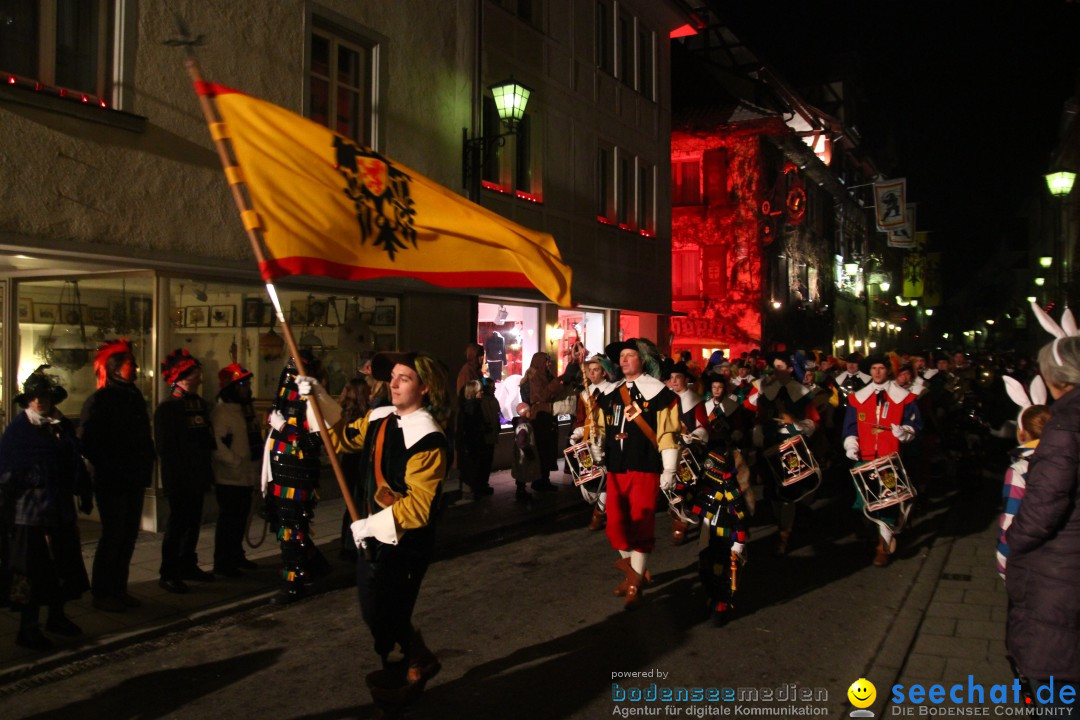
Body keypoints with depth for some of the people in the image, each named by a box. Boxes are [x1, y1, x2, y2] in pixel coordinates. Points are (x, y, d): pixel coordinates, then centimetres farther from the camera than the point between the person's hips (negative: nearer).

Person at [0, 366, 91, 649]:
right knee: (32, 570, 0)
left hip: (61, 510, 6)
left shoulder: (63, 427, 8)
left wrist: (85, 494, 12)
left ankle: (57, 616, 31)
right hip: (31, 511, -6)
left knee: (63, 565, 14)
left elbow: (77, 465, 12)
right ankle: (28, 628, 11)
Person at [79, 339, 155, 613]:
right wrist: (108, 467, -14)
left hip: (134, 480, 7)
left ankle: (119, 589, 21)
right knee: (113, 536, -3)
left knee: (128, 535, 10)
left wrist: (146, 464, 6)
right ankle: (101, 593, 9)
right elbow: (87, 442, -14)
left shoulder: (134, 397, 13)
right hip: (111, 482, -7)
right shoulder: (99, 400, -9)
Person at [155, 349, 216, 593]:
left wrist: (207, 472, 13)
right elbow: (164, 447, -13)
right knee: (177, 525, -3)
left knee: (193, 523, 14)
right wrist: (174, 476, -16)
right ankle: (168, 574, 5)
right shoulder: (167, 408, -10)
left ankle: (188, 566, 27)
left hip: (198, 478, 7)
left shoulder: (201, 405, 12)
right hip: (178, 479, -7)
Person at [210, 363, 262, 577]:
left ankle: (236, 556, 30)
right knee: (228, 520, -3)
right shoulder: (221, 412, -15)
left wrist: (258, 463, 13)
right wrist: (237, 462, -22)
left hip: (247, 476, 8)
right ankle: (222, 563, 6)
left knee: (240, 519, 17)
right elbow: (216, 444, -25)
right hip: (229, 477, -8)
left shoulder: (247, 408, 14)